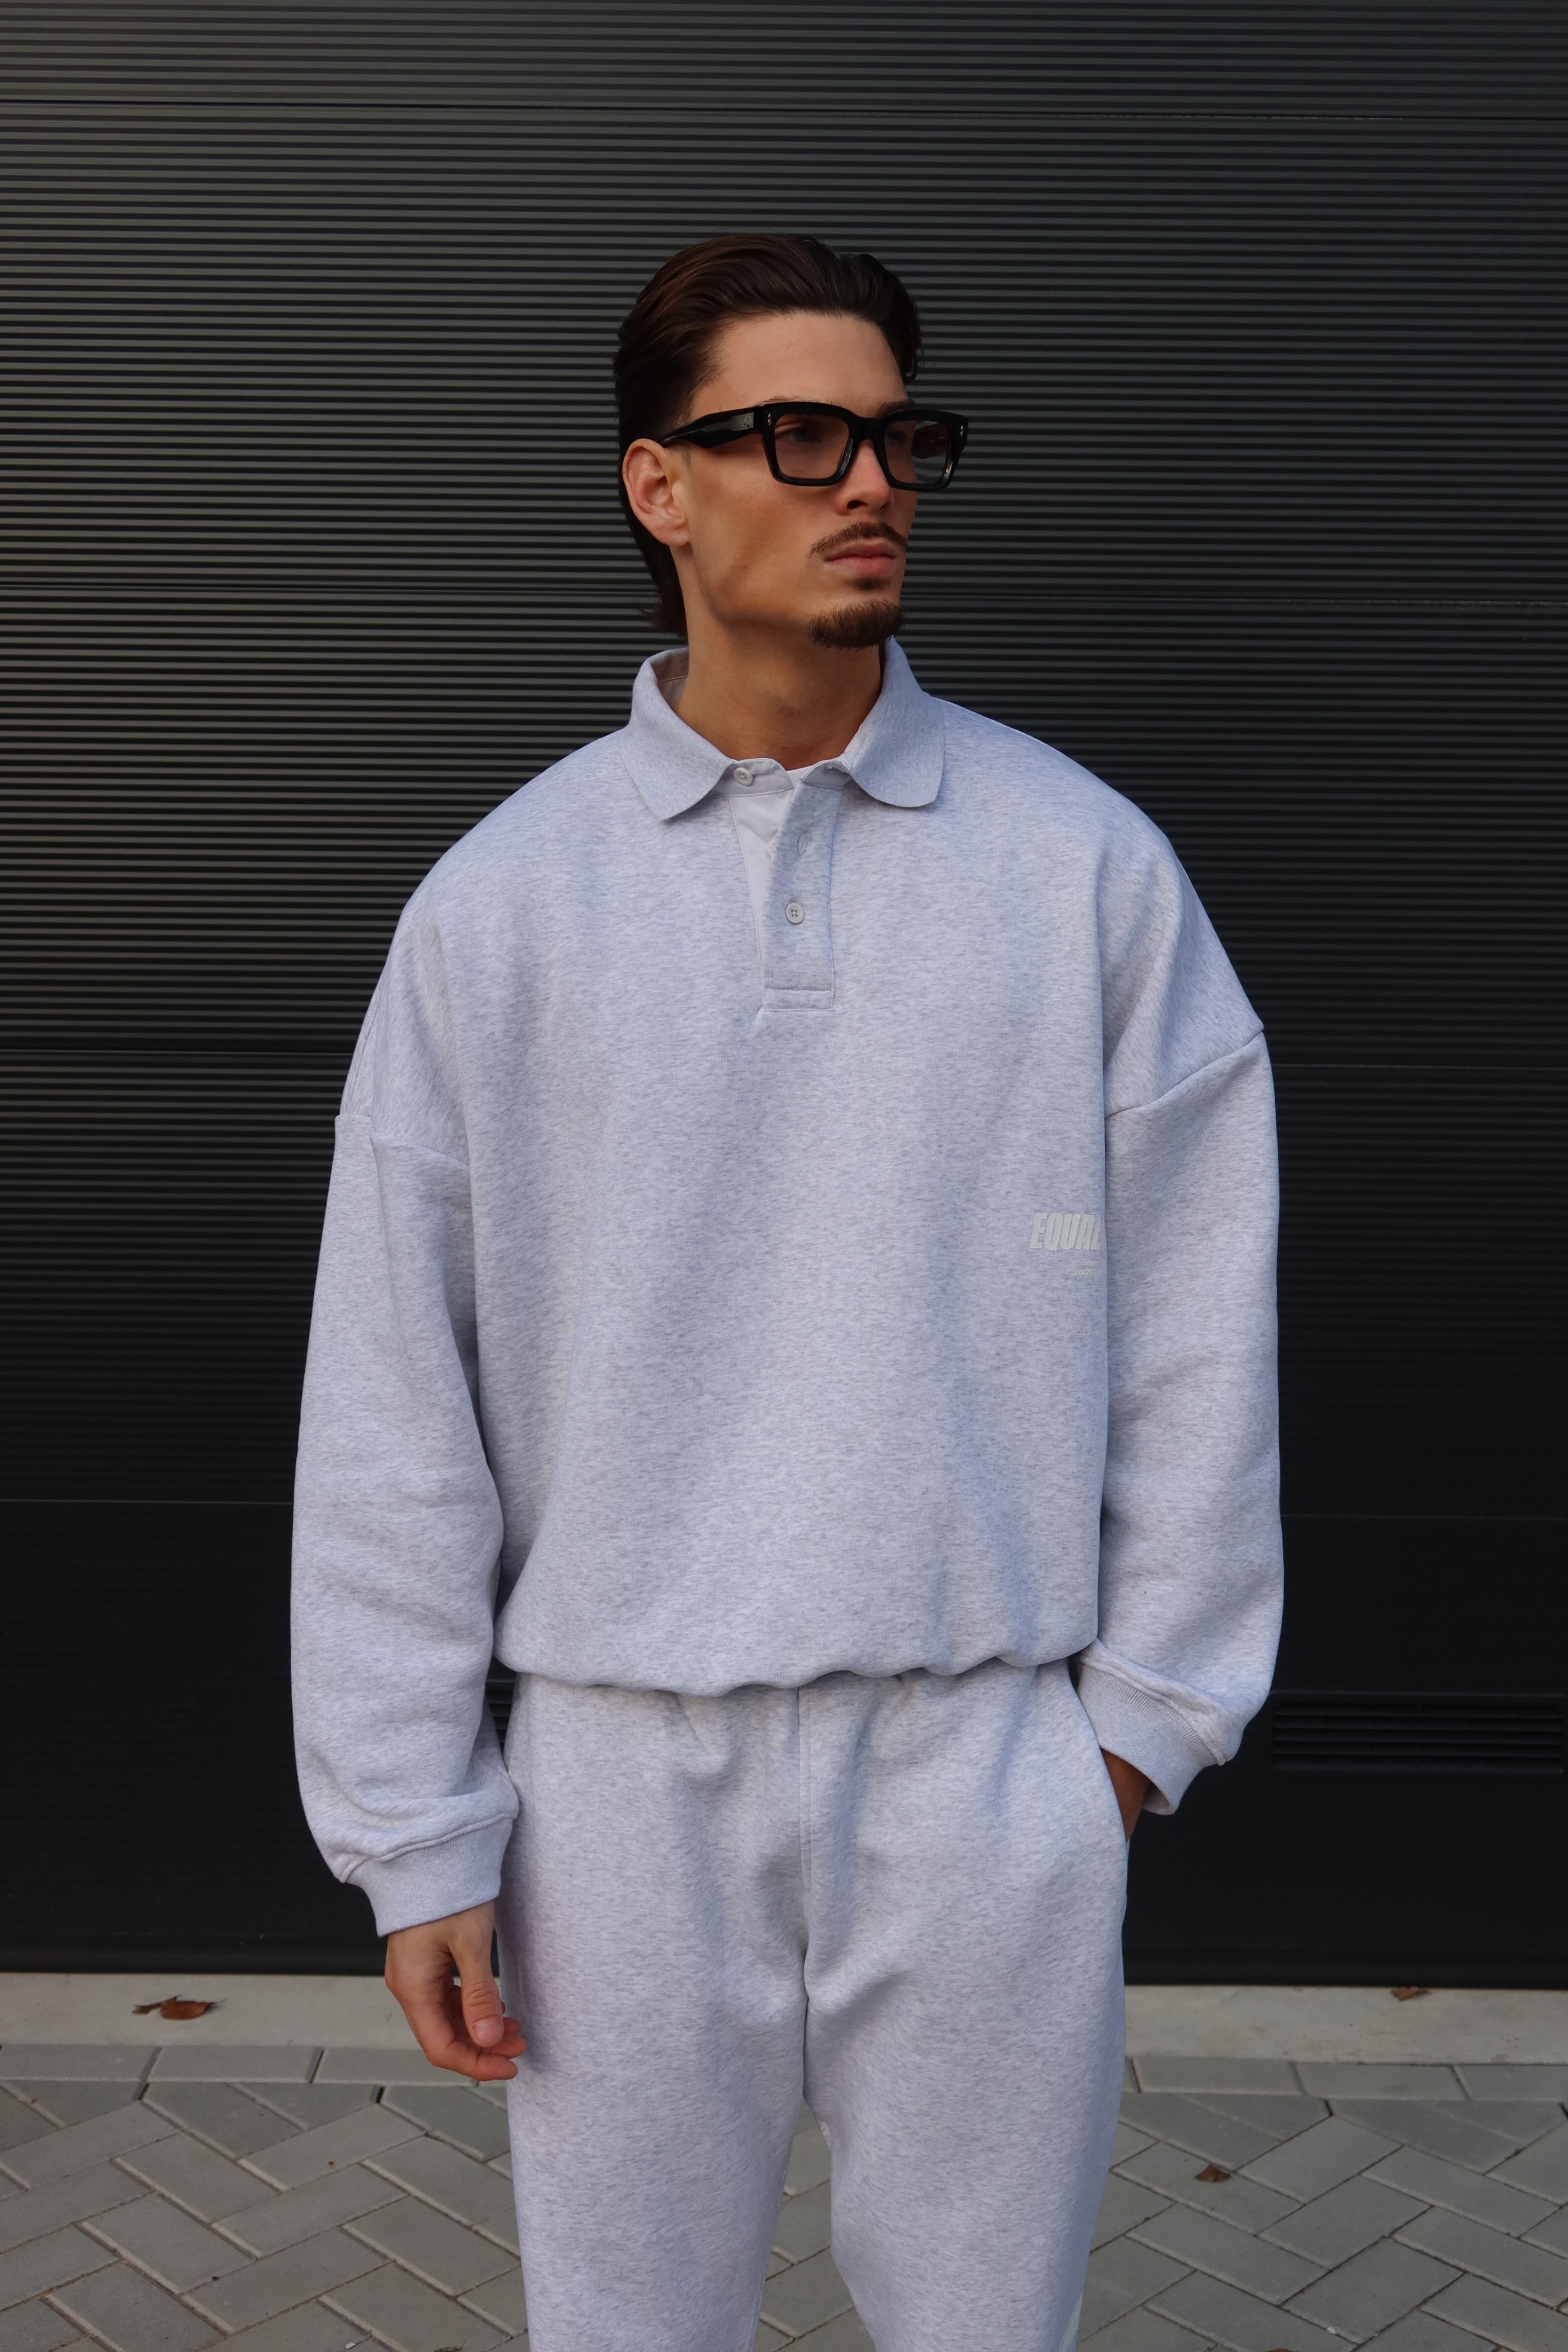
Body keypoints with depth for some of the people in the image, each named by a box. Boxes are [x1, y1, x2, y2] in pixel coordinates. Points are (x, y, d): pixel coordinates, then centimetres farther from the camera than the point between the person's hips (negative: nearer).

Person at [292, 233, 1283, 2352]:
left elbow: (1194, 1321, 3)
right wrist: (416, 1835, 0)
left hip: (986, 1767, 0)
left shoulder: (1087, 864, -1)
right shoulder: (498, 904, -2)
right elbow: (390, 1405, -1)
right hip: (623, 1770, 1)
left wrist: (1148, 1705, 4)